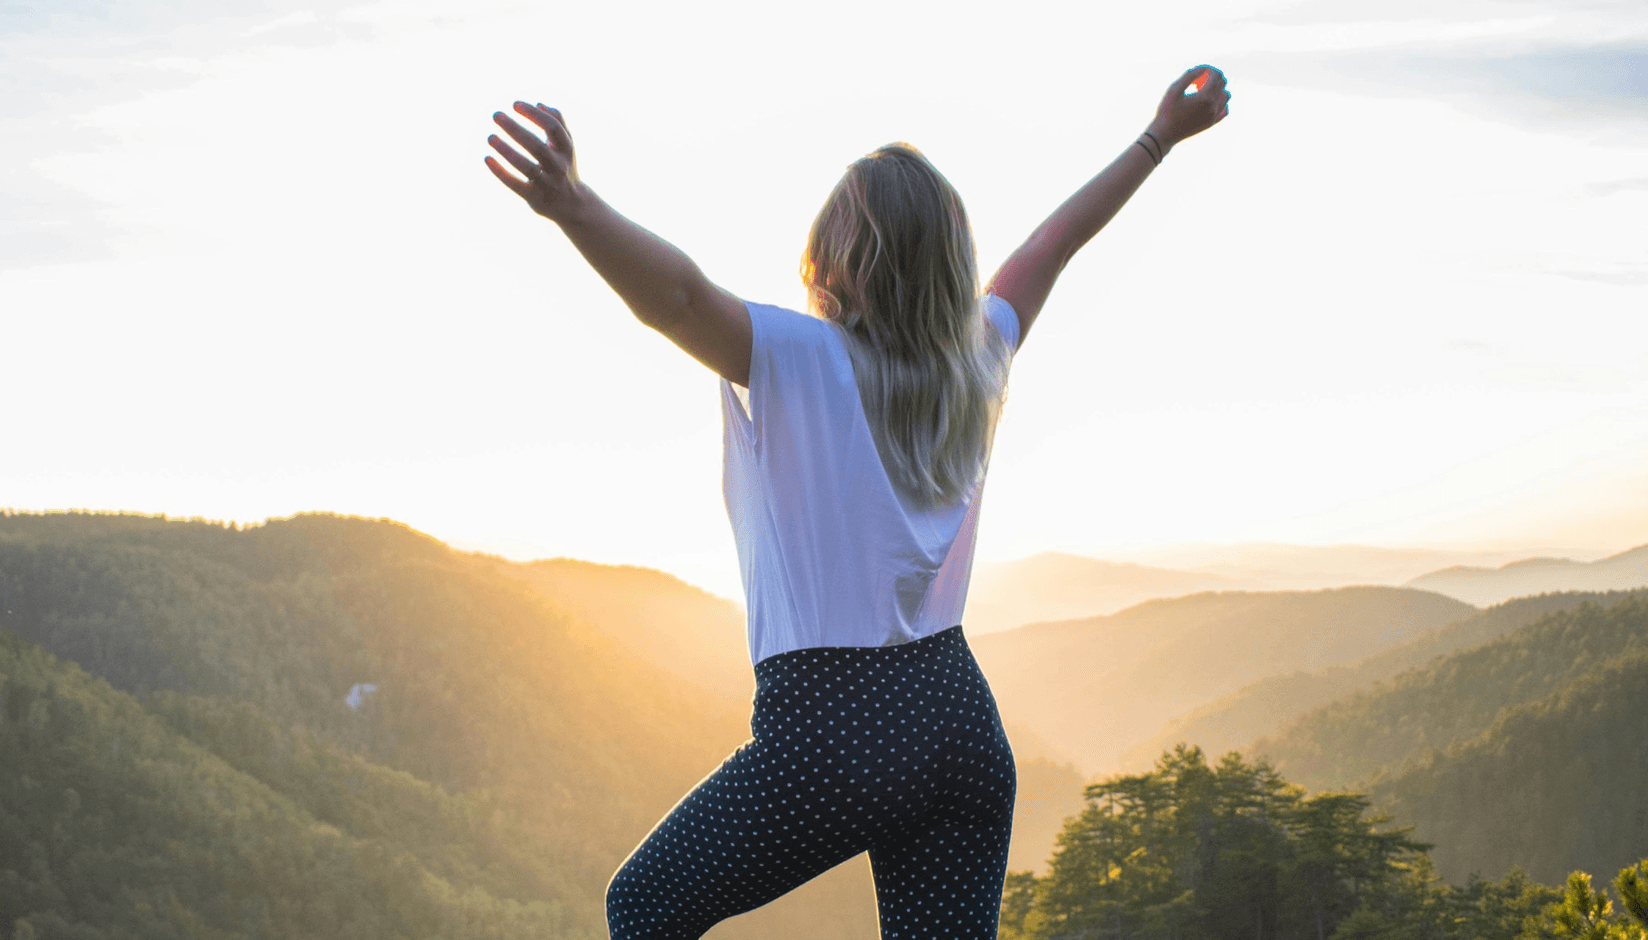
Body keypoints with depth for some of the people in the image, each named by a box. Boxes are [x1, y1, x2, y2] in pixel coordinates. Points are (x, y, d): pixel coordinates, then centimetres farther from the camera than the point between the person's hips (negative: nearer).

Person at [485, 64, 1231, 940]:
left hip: (827, 729, -5)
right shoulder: (974, 361, 8)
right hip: (961, 723, 5)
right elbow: (1054, 242, 23)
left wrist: (572, 205, -43)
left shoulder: (794, 359, -8)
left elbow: (675, 295, -27)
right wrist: (1160, 136, 37)